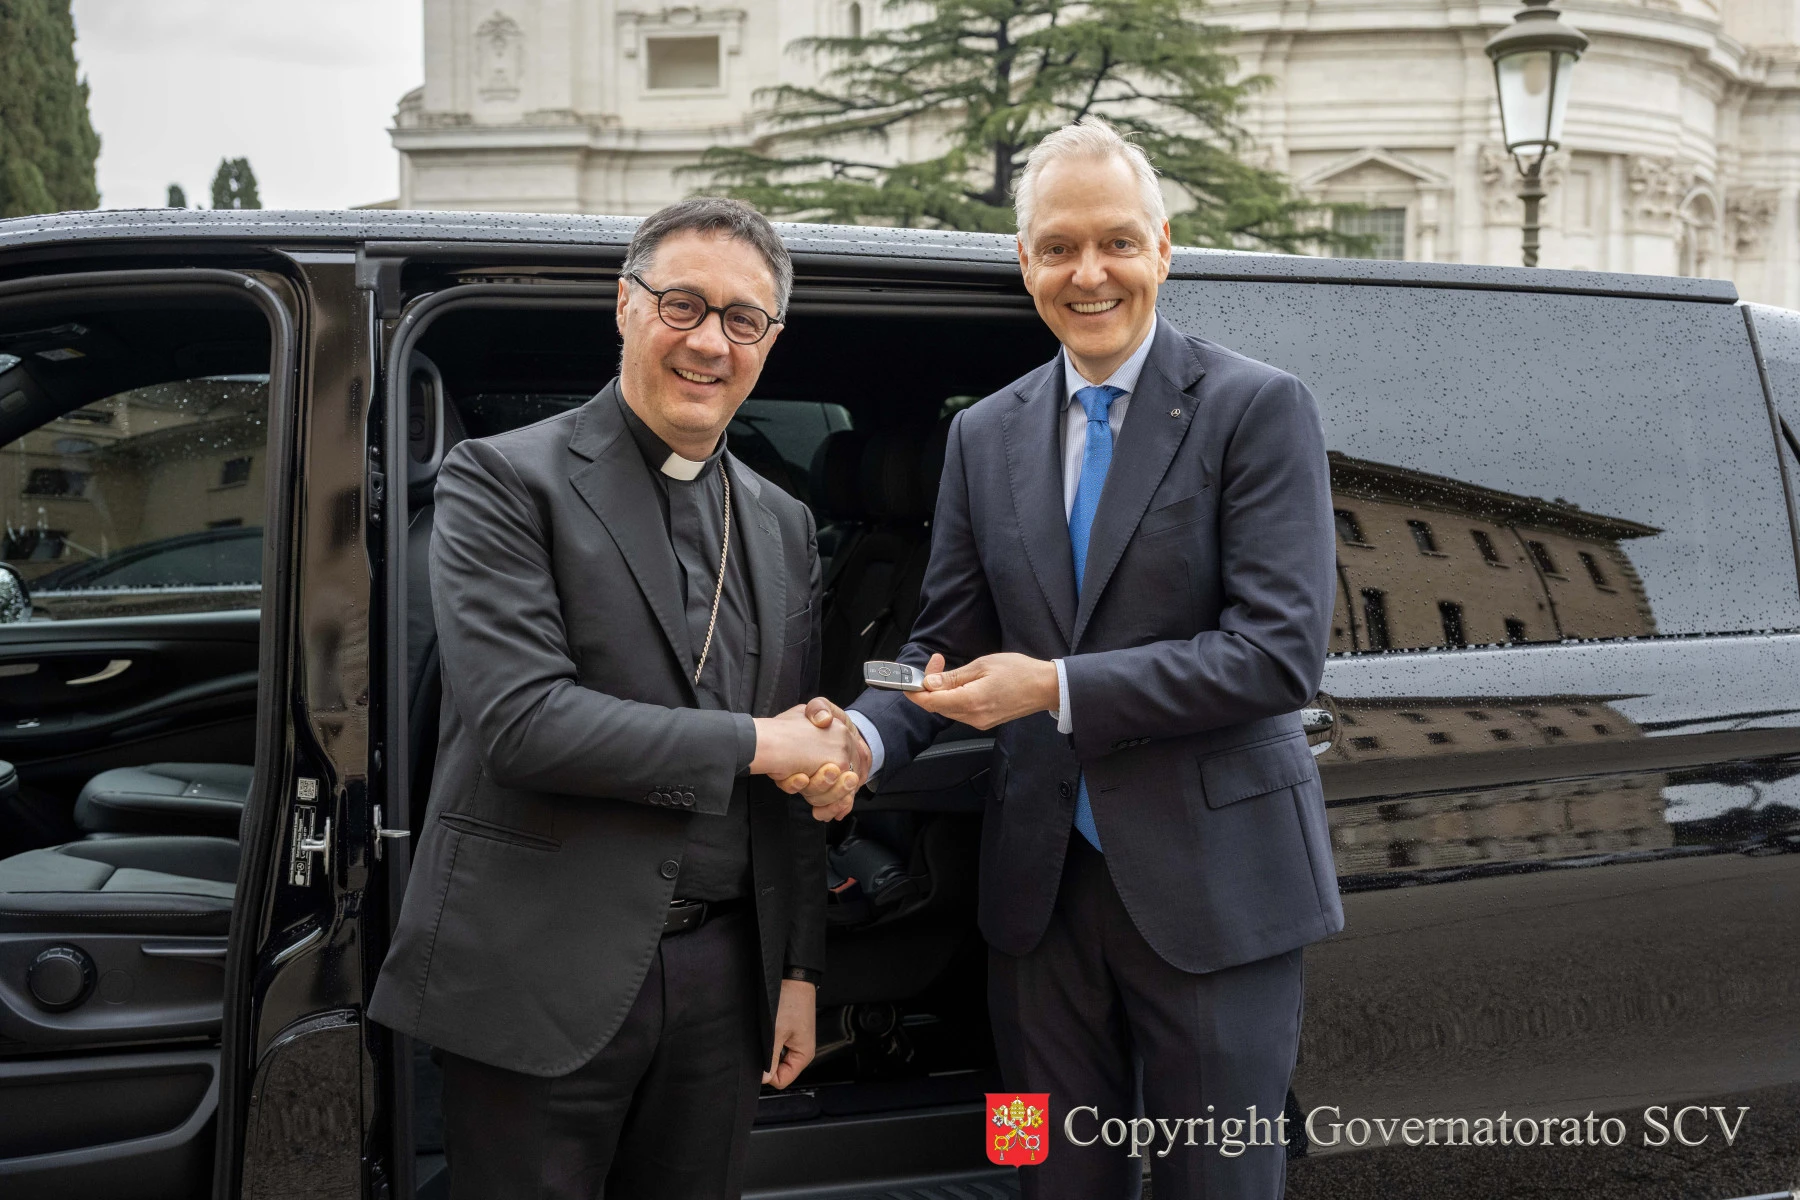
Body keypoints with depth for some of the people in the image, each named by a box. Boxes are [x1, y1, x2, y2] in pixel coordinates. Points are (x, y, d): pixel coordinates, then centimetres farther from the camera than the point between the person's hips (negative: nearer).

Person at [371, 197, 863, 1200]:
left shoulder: (783, 525, 13)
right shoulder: (504, 480, -6)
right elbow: (523, 722, -18)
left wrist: (800, 971, 12)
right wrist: (752, 744, -12)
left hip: (722, 976, 5)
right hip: (544, 977, -5)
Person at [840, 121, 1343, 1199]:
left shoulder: (1259, 409, -7)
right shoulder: (986, 435, 9)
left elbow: (1281, 651, -16)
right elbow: (947, 647, 11)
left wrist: (1057, 689, -19)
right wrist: (869, 736, -11)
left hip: (1210, 887, -4)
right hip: (1044, 887, 5)